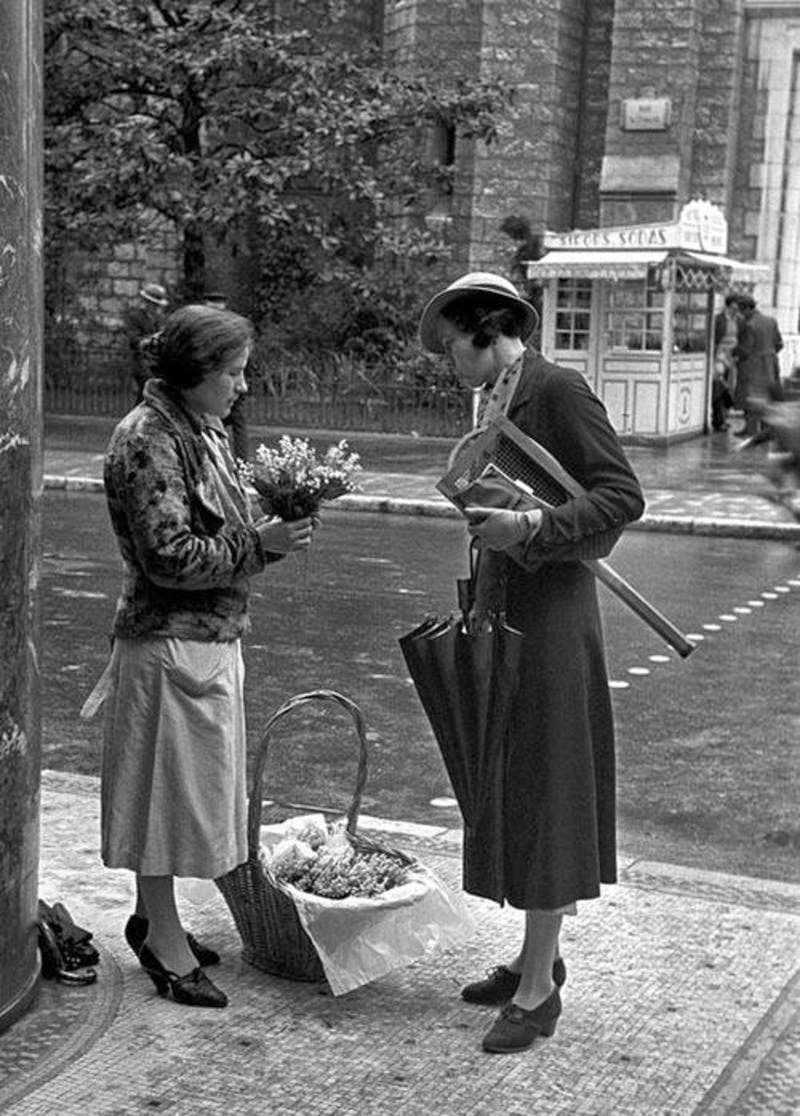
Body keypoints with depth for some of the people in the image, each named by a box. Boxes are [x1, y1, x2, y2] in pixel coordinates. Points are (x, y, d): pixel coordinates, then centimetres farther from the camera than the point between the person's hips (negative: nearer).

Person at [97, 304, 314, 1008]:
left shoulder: (205, 432, 12)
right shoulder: (149, 441, -17)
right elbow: (169, 557, -23)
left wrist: (275, 530, 4)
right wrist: (260, 543, -20)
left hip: (213, 636, 10)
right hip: (169, 641, -9)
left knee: (191, 784, 17)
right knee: (165, 784, 1)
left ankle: (154, 917, 31)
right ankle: (163, 938, 12)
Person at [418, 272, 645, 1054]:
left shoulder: (558, 390, -13)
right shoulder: (500, 403, 12)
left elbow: (623, 496, -18)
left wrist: (530, 527, -28)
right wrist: (475, 605, 18)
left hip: (550, 622, -9)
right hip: (504, 617, 9)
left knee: (542, 792, -2)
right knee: (510, 794, 14)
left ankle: (538, 990, 7)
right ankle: (537, 957, 27)